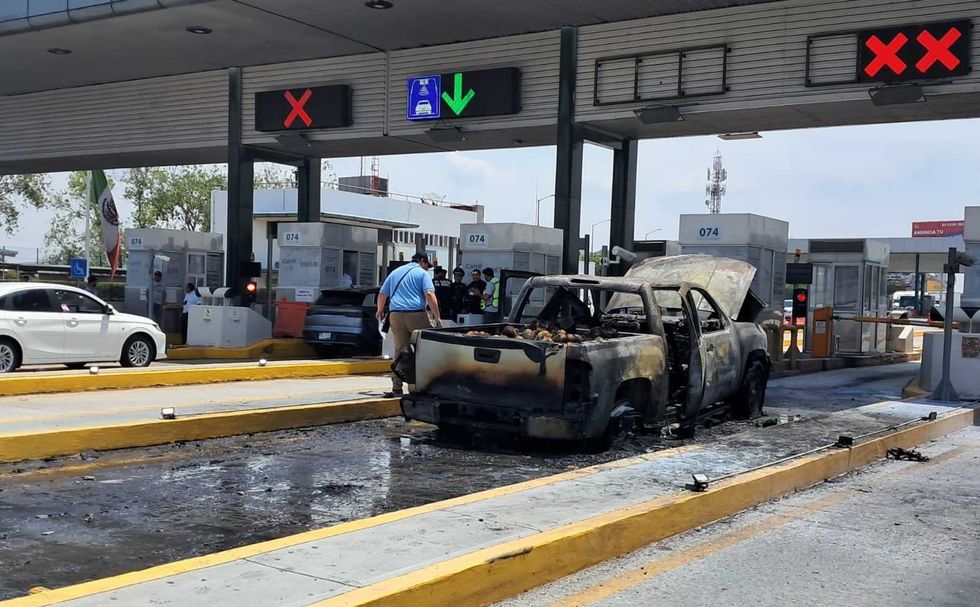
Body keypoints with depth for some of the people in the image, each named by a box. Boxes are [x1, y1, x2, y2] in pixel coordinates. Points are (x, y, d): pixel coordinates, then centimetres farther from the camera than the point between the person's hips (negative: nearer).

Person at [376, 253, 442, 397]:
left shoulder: (395, 273, 21)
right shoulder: (422, 273, 4)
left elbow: (382, 294, 26)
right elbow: (429, 295, -10)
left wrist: (380, 311, 42)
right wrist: (437, 316, -10)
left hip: (396, 315, 5)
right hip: (416, 315, -5)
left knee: (399, 351, 5)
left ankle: (397, 387, 1)